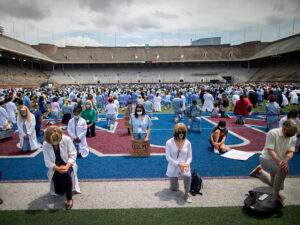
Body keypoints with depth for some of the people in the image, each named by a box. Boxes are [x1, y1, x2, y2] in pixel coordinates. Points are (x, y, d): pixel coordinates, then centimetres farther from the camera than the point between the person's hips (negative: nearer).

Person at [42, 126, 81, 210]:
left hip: (67, 164, -2)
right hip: (55, 168, 2)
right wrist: (58, 168, -34)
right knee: (59, 192, 0)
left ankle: (69, 199, -23)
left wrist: (67, 166, -33)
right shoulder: (45, 145, -17)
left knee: (66, 173, -38)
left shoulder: (66, 140, -21)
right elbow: (48, 162, -16)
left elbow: (72, 155, -17)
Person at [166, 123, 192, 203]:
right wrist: (179, 164, -21)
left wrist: (186, 164, -18)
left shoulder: (187, 143, -4)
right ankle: (173, 180, 40)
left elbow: (190, 157, 2)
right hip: (173, 167, 0)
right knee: (174, 189, 5)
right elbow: (168, 157, -11)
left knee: (187, 175, -35)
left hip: (184, 166, 0)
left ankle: (187, 193, -9)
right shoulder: (169, 142, -11)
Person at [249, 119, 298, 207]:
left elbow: (290, 151, -13)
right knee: (283, 170, -34)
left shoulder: (293, 137, -6)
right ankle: (276, 193, -13)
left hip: (278, 161, 7)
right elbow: (270, 150, -27)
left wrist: (285, 161, -35)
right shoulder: (272, 133, -24)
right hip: (266, 159, -6)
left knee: (273, 184, 17)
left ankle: (260, 171, 40)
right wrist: (279, 161, -42)